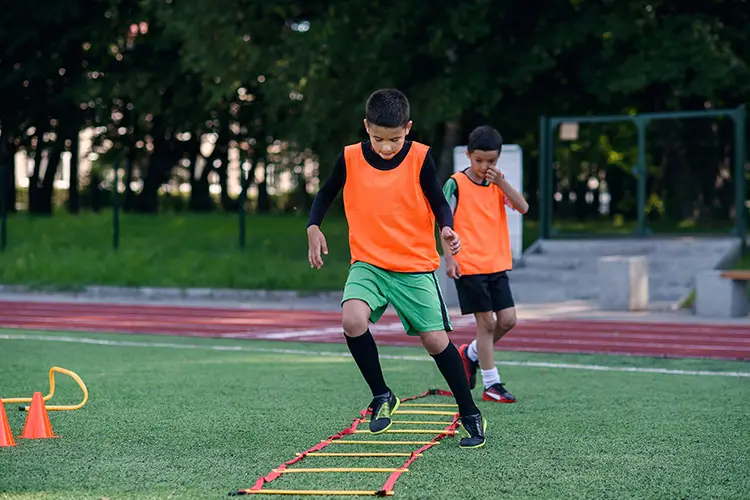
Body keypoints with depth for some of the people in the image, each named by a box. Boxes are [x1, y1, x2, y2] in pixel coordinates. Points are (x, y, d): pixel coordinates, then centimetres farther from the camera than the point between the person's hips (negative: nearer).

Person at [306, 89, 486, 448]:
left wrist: (446, 228, -22)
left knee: (435, 339, -3)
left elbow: (439, 202, -2)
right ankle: (382, 396, -6)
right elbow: (325, 194, 12)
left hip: (416, 266, -1)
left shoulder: (420, 158, -8)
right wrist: (313, 227, -3)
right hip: (368, 263, 1)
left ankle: (470, 415, 15)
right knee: (352, 320, -26)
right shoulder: (350, 159, -3)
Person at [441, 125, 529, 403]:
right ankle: (491, 384, 3)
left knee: (508, 319, 1)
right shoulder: (456, 184, -6)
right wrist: (449, 258, -12)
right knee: (486, 322, -5)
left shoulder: (498, 183, 9)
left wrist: (502, 183, -15)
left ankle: (471, 353, 26)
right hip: (468, 266, -5)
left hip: (497, 265, 5)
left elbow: (523, 207, -4)